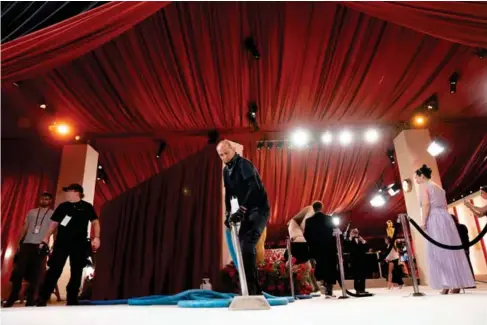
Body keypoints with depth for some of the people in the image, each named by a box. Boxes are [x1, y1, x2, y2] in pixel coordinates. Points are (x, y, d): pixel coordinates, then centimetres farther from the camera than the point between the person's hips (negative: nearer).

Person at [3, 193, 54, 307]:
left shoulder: (53, 214, 5)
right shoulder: (31, 212, 15)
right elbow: (25, 228, 15)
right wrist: (19, 242, 5)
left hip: (40, 246, -3)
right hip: (27, 244, 3)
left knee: (35, 273, -1)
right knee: (19, 270, -2)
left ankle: (30, 299, 5)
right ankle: (12, 298, 8)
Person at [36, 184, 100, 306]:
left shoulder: (87, 207, 6)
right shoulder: (62, 206, 13)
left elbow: (95, 222, 6)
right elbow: (54, 223, 15)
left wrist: (96, 237, -6)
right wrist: (46, 238, 6)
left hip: (79, 244, -1)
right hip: (61, 243, 2)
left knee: (76, 273, 2)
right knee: (54, 270, -4)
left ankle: (71, 301, 11)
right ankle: (42, 300, 3)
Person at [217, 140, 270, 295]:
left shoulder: (244, 164, -15)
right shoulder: (226, 170, 11)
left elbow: (253, 188, -30)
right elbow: (228, 193, 18)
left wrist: (241, 209, -36)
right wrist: (228, 213, 8)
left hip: (258, 209, -9)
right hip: (246, 211, 9)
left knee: (247, 245, -20)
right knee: (244, 246, 7)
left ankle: (250, 289, -16)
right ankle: (255, 289, 17)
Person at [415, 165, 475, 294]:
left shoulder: (423, 185, -1)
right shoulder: (438, 187, 24)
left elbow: (426, 204, -14)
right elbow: (445, 206, 21)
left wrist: (423, 222, -15)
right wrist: (443, 216, 22)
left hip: (434, 219, -8)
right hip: (445, 217, 8)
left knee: (439, 251, -7)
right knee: (450, 249, 6)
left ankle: (447, 285, -9)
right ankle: (457, 283, 6)